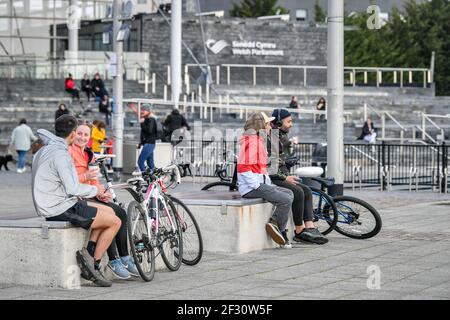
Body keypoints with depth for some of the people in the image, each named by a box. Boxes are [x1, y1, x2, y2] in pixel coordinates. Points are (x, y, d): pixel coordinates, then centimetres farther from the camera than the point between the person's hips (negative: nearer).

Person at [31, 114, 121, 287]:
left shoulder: (43, 151, 13)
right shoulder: (60, 154, -19)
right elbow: (72, 188, -24)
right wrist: (95, 190, -6)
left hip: (49, 206, 10)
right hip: (61, 209, -10)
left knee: (108, 211, 18)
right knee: (115, 222, -6)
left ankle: (89, 255, 7)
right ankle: (94, 265, 1)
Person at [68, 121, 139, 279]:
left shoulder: (88, 154, 21)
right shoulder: (68, 152, -7)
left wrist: (101, 193, 0)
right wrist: (86, 176, -25)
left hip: (90, 195, 8)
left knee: (121, 213, -11)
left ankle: (124, 257, -9)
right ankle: (113, 260, -24)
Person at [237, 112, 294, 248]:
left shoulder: (258, 140, 21)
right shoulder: (251, 142, -14)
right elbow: (243, 168, -22)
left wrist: (268, 183, 17)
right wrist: (257, 186, -20)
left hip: (260, 183, 11)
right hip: (251, 187, -11)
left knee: (289, 193, 9)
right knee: (285, 200, -17)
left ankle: (273, 222, -1)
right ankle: (281, 231, -4)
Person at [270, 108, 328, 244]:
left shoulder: (282, 136, 17)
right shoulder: (270, 137, -15)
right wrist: (285, 177, -16)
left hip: (280, 176, 10)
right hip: (270, 178, -10)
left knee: (307, 191, -3)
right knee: (297, 192, -24)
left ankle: (310, 228, -12)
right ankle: (299, 231, -15)